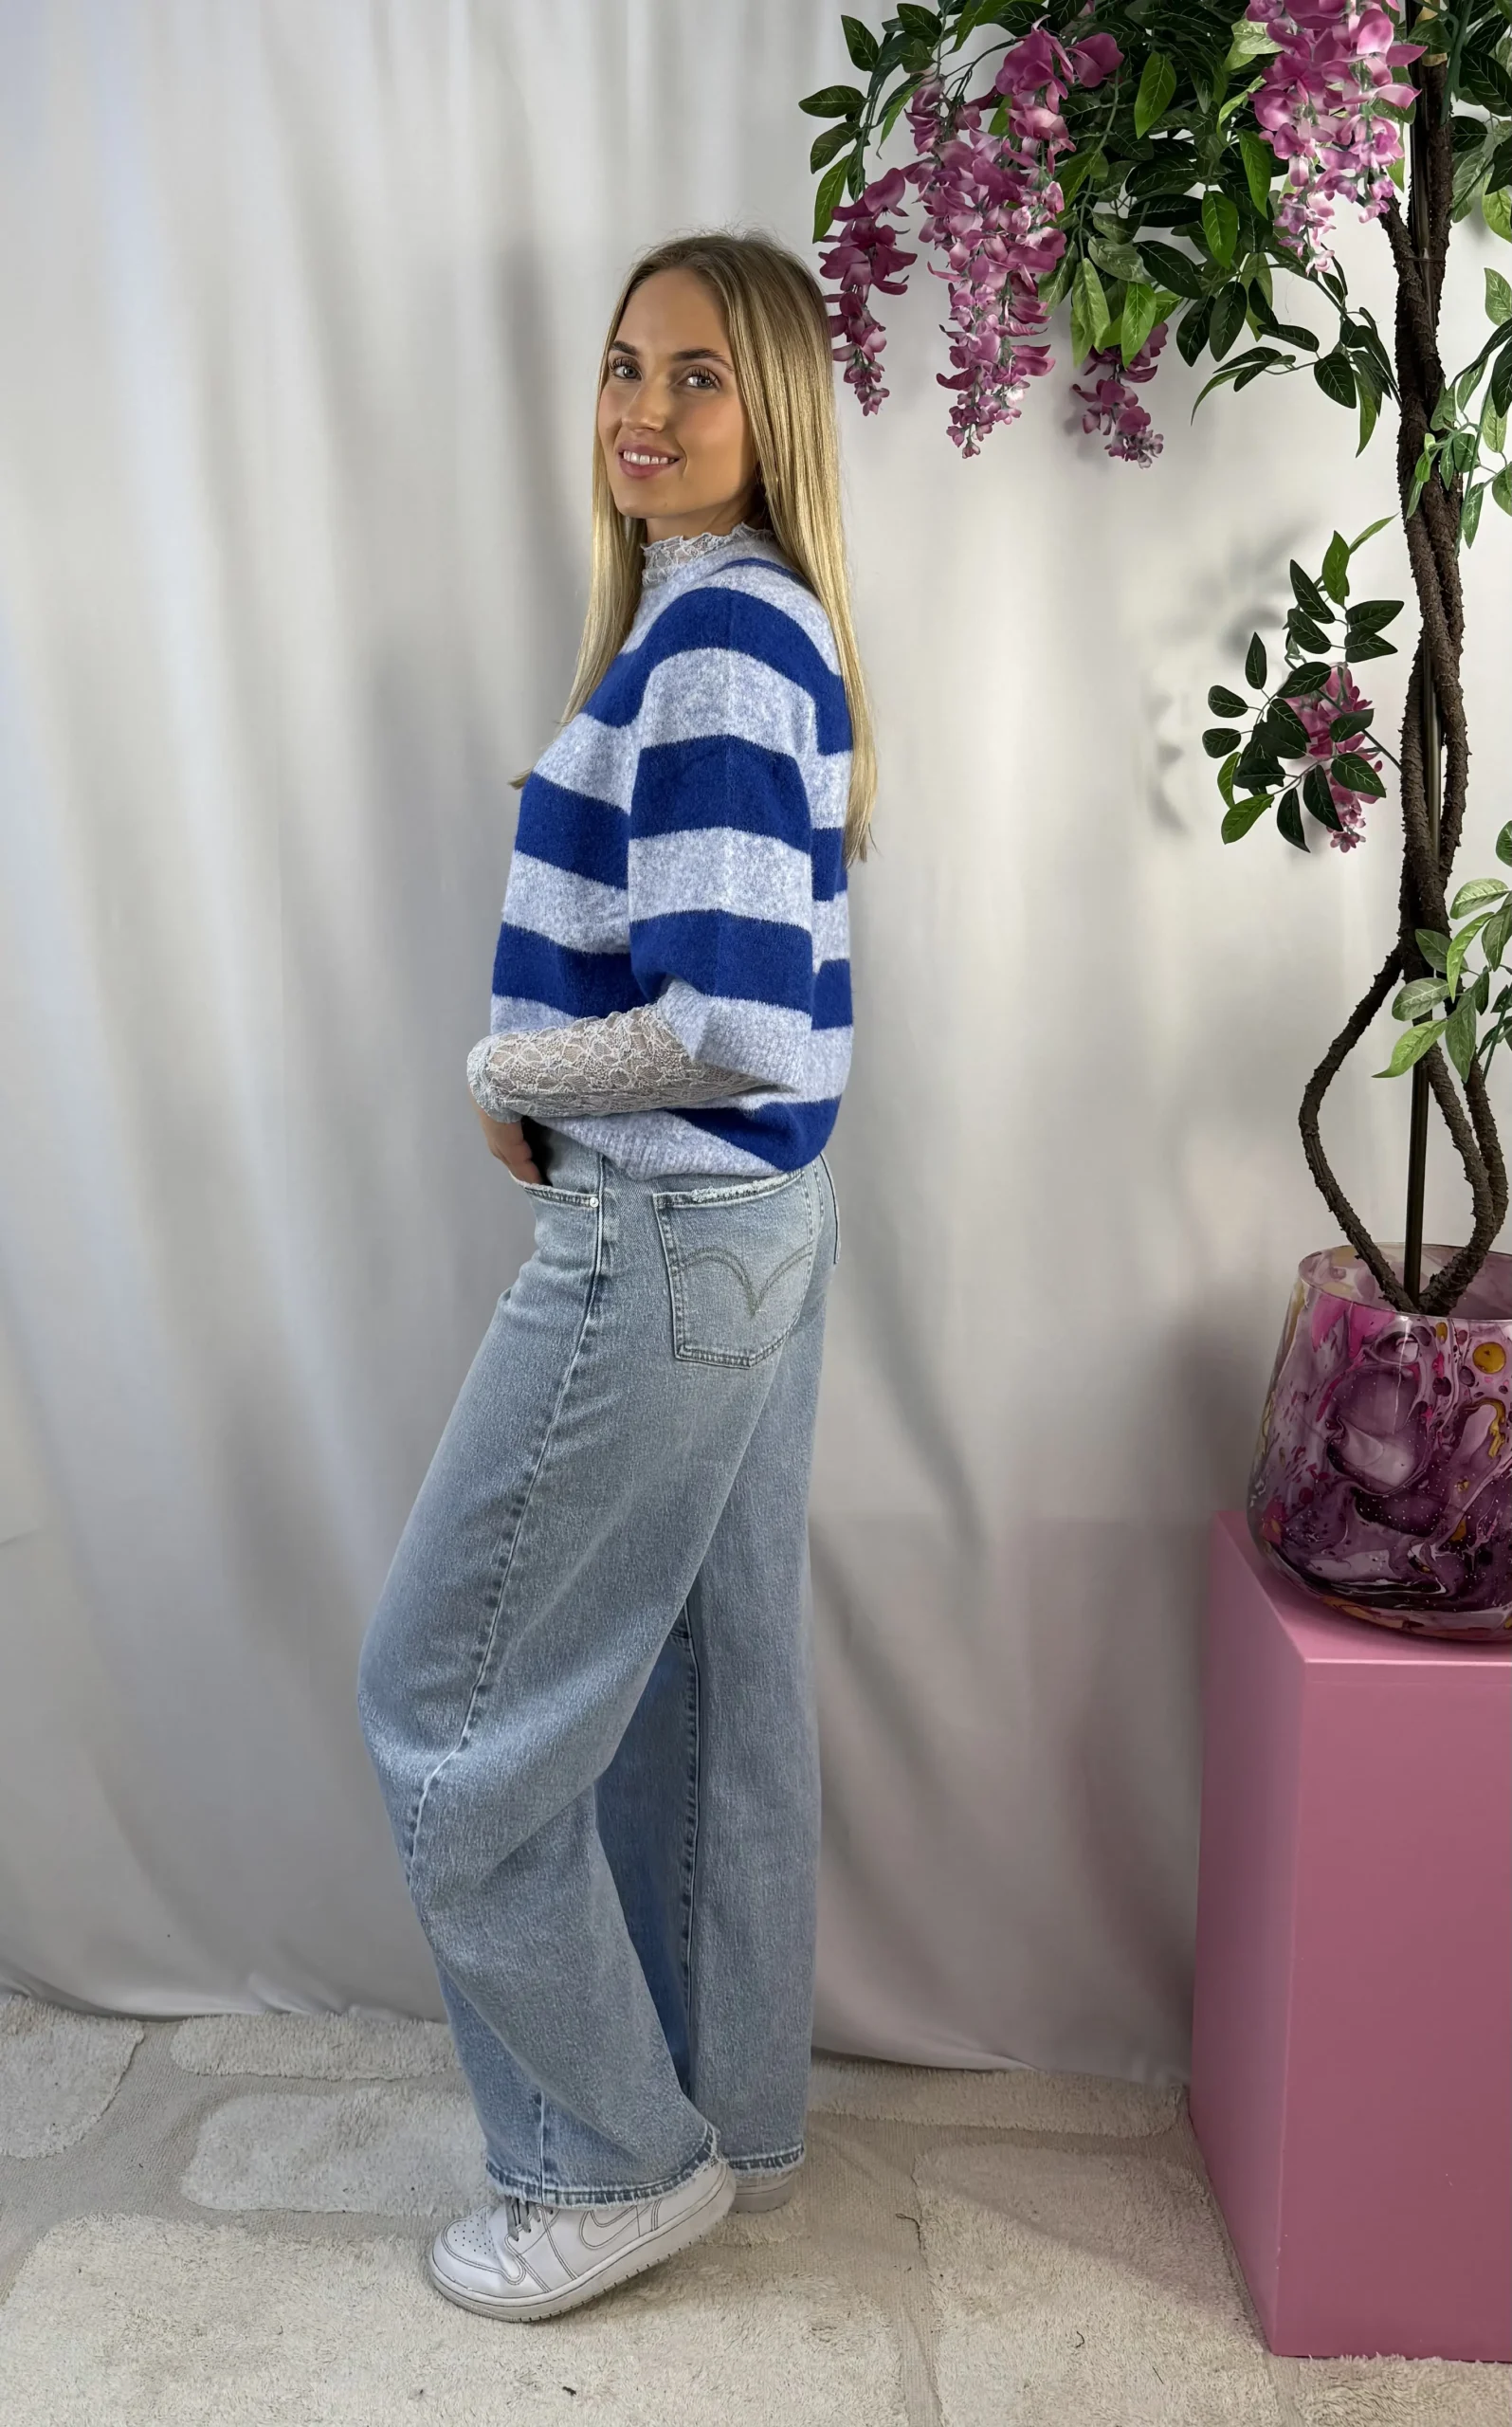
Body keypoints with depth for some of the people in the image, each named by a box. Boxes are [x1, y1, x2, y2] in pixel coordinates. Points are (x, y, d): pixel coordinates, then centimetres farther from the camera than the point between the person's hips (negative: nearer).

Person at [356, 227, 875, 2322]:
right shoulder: (754, 618, 13)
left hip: (665, 1241, -10)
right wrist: (554, 1073, 5)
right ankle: (735, 2120, 36)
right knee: (716, 1678, 18)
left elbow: (723, 1024, -28)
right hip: (753, 1225, 10)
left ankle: (613, 2162, 20)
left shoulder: (713, 639, -18)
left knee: (452, 1693, 4)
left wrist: (509, 1076, -10)